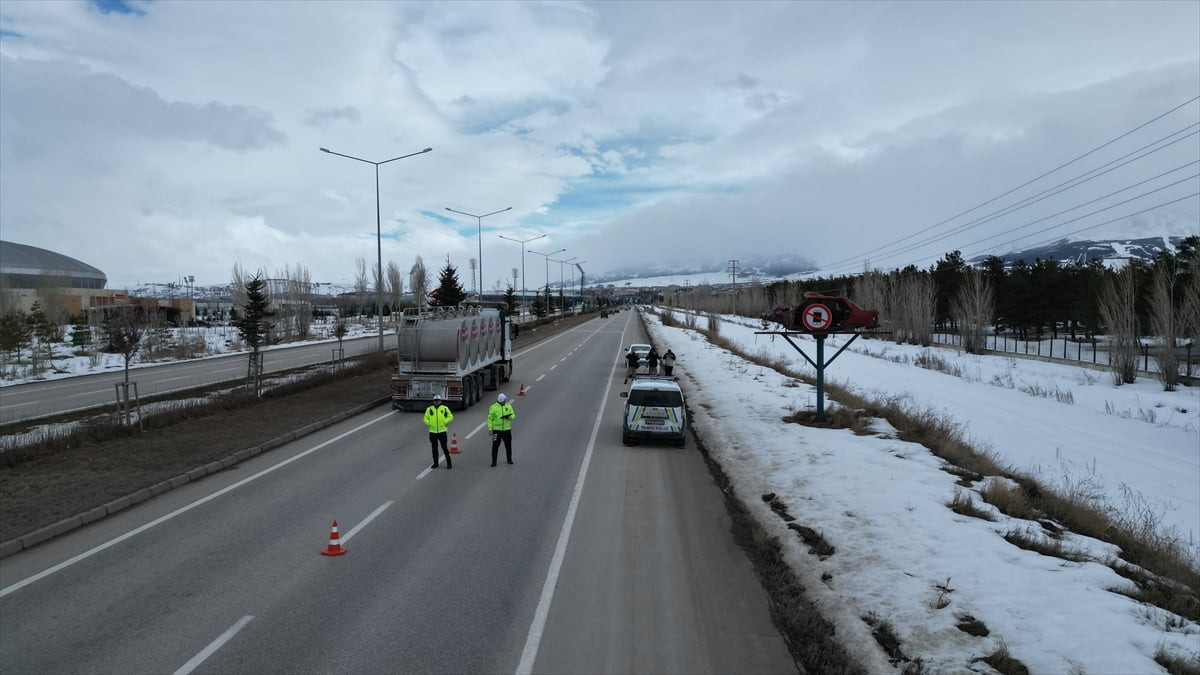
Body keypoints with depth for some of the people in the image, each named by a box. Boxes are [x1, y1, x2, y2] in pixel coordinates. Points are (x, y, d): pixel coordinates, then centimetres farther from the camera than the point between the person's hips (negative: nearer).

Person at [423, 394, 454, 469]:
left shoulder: (445, 409, 1)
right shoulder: (429, 409, 6)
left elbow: (450, 416, 6)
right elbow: (426, 418, 13)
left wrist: (446, 421, -11)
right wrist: (428, 422, -7)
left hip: (442, 431, -2)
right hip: (432, 431, 2)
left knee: (445, 448, -3)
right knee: (434, 448, 9)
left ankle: (449, 463, 6)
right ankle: (435, 463, 20)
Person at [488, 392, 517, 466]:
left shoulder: (508, 406, 3)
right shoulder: (493, 407, -7)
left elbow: (513, 415, 6)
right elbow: (490, 419, -4)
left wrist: (509, 416, -17)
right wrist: (490, 428, -11)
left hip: (507, 429, 3)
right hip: (496, 429, -3)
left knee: (508, 445, 11)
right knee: (495, 445, -4)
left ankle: (509, 459, 27)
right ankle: (494, 461, 4)